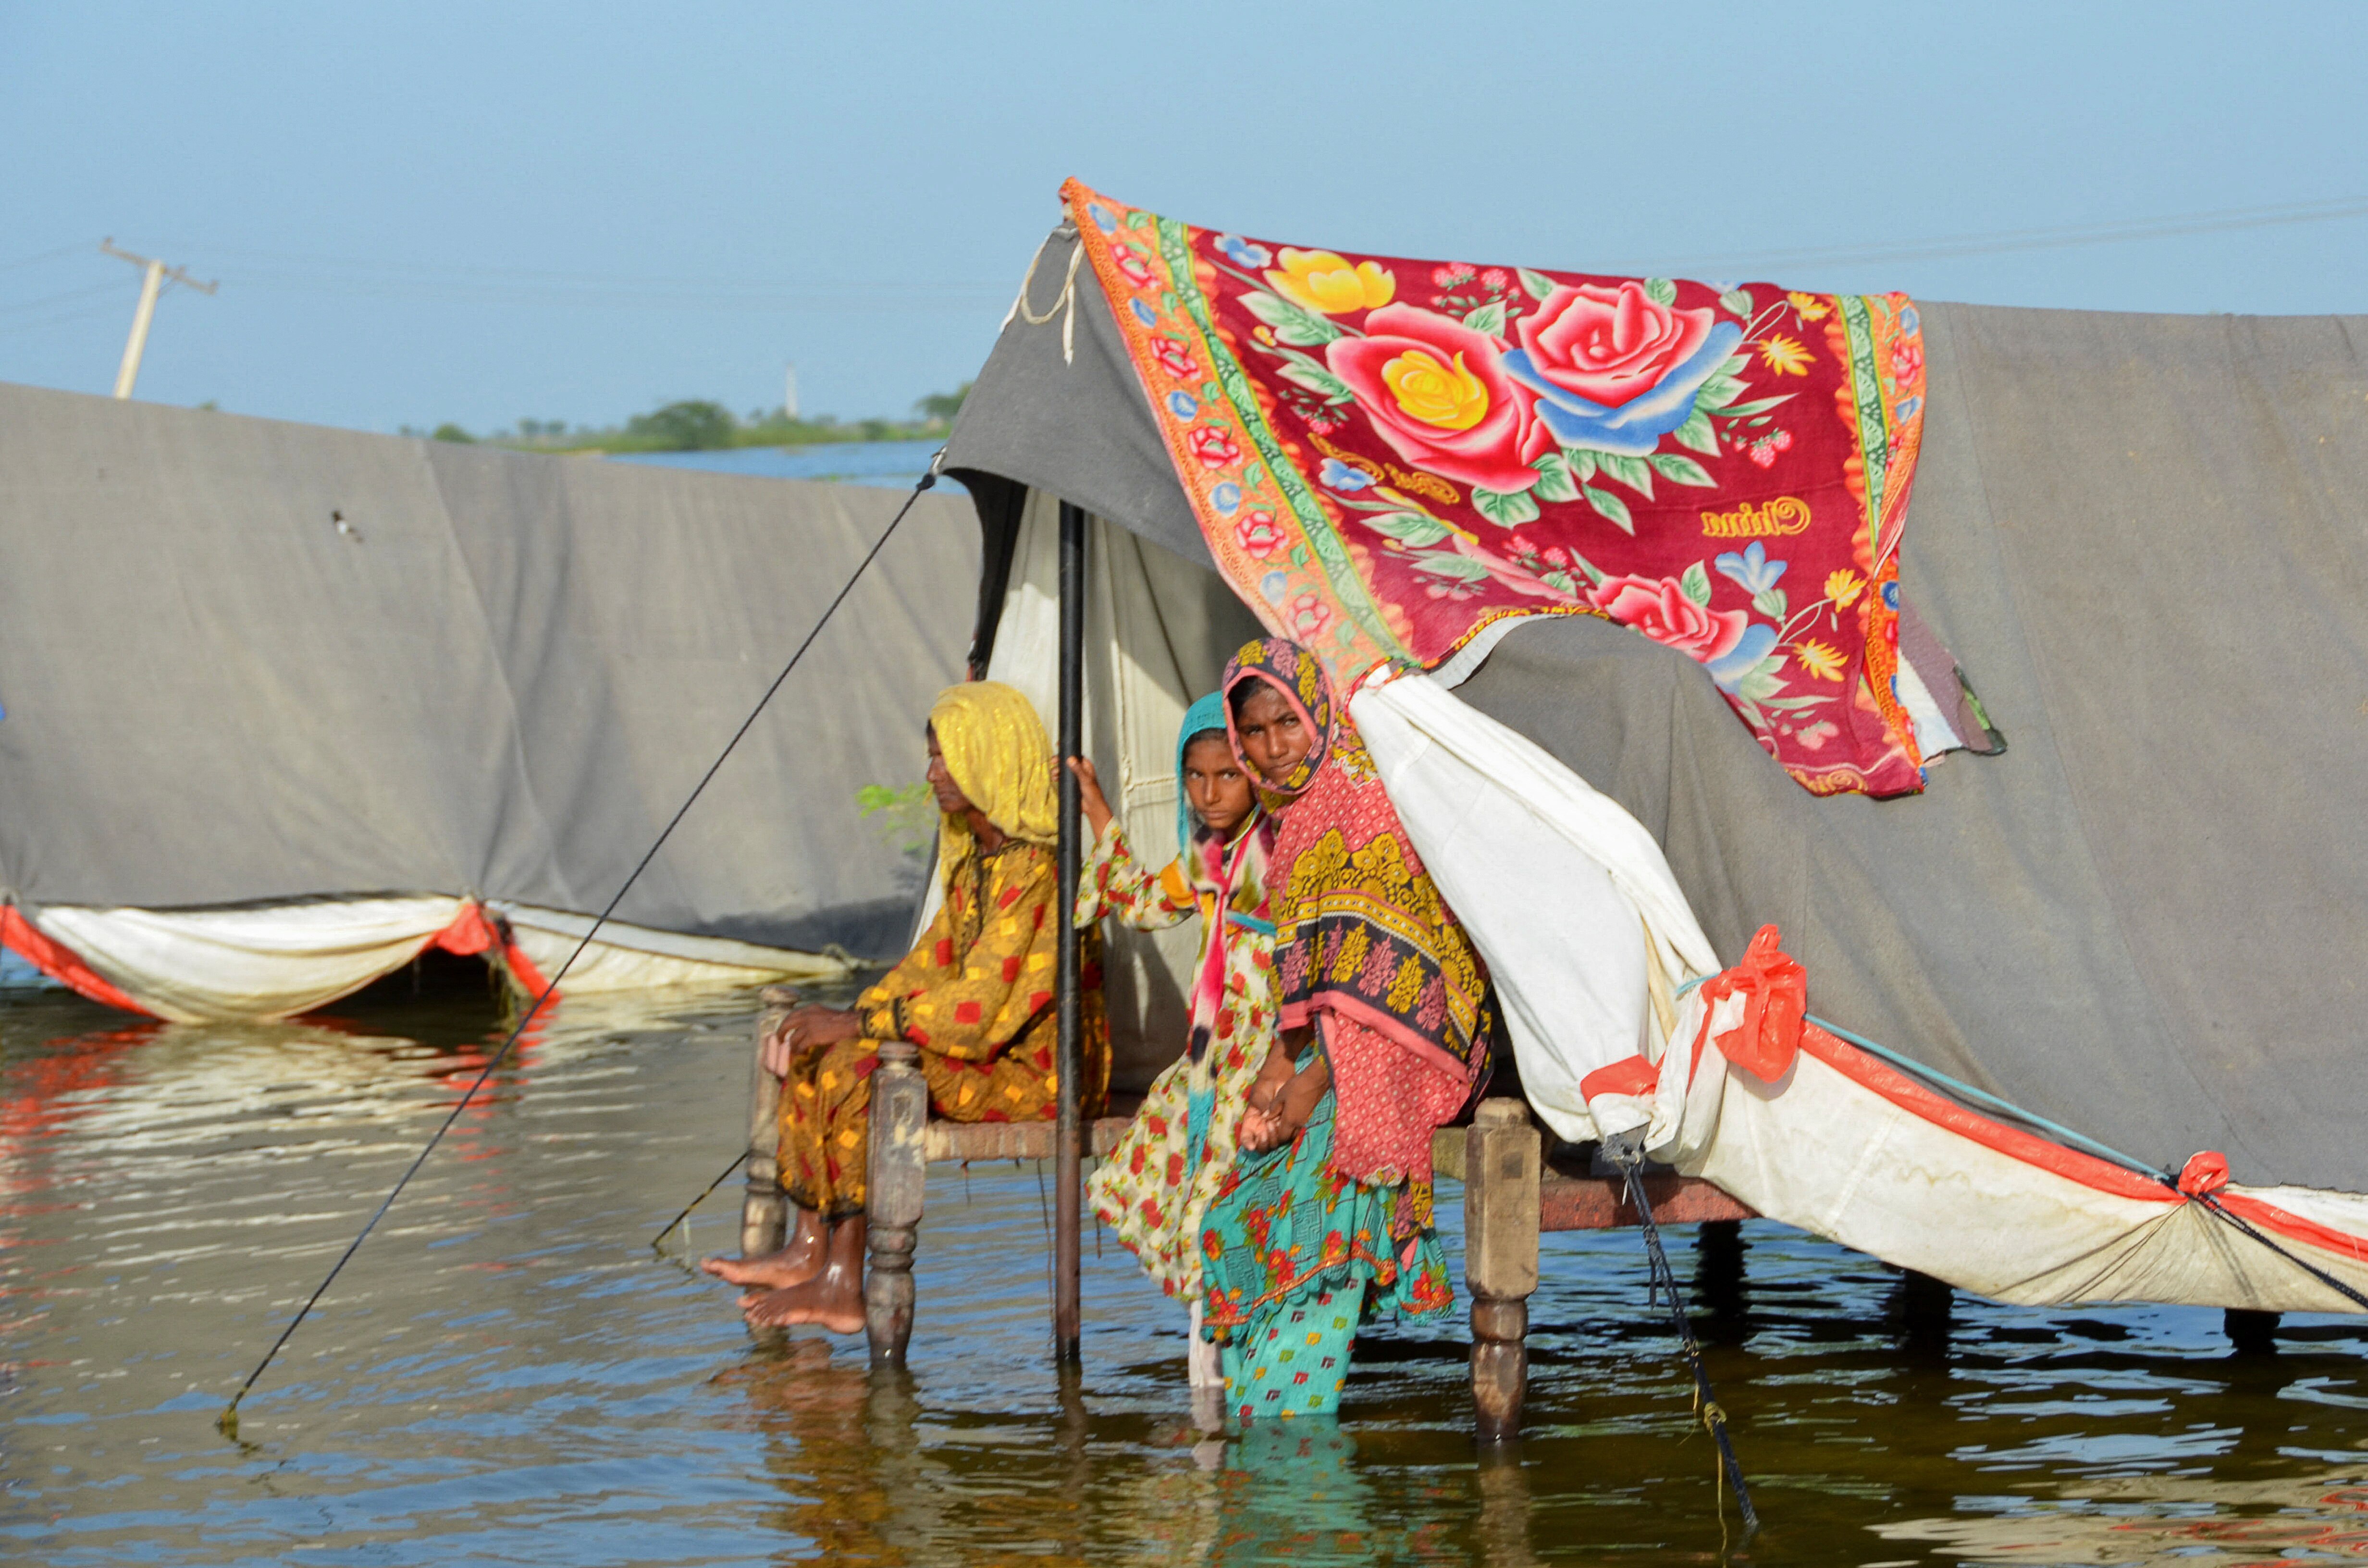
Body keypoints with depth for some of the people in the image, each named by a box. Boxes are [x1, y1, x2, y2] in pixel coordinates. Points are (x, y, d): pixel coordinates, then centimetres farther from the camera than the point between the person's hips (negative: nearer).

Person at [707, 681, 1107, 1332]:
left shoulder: (1037, 869, -21)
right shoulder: (977, 853, 11)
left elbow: (976, 1013, -25)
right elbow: (936, 960, 15)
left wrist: (857, 1023, -18)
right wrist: (853, 1015, -2)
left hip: (1041, 1072, -10)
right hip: (992, 1051, 10)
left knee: (854, 1067, -24)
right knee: (811, 1052, 1)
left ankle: (843, 1285, -19)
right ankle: (808, 1249, -2)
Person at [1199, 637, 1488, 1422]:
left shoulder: (1371, 803, -10)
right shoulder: (1288, 819, 16)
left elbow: (1384, 973, -16)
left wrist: (1312, 1085, -20)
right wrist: (1277, 1065, -2)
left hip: (1386, 1052, -8)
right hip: (1316, 1046, 8)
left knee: (1322, 1175, -29)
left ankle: (1285, 1414, -27)